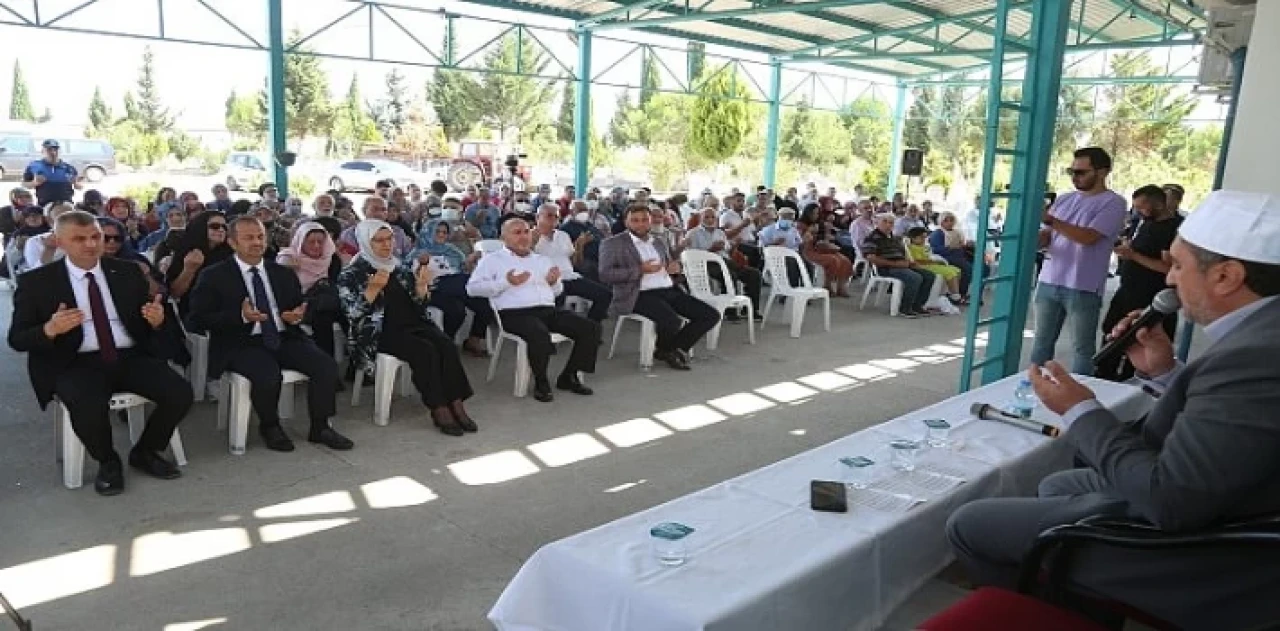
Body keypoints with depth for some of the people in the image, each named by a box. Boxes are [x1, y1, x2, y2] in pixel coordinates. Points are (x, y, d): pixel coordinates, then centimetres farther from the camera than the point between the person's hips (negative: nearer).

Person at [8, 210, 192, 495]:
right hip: (75, 364, -3)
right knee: (89, 408, -35)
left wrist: (156, 320, -11)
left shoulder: (128, 272, 12)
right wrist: (50, 329, -19)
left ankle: (144, 452, 7)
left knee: (181, 394, -22)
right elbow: (17, 339, 3)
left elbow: (147, 322, 15)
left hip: (131, 357, 3)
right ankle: (107, 461, -1)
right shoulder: (36, 282, 4)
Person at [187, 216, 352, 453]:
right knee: (268, 376, -34)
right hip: (241, 344, -4)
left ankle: (320, 427, -1)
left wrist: (297, 316, -3)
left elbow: (299, 307, 24)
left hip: (284, 339, 4)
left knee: (327, 366, -19)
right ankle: (270, 428, -3)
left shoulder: (284, 274, 17)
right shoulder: (214, 276, 3)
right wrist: (241, 316, -19)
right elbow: (197, 319, -4)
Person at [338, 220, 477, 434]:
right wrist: (373, 288, -22)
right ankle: (439, 409, -25)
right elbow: (353, 312, -10)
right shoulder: (351, 274, 2)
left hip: (412, 323, 5)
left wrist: (421, 284, -6)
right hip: (380, 332, -5)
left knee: (446, 344, -24)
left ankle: (456, 404, -26)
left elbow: (418, 304, 14)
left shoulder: (399, 268, 16)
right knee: (425, 351, -30)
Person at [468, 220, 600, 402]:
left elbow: (556, 292, 31)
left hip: (548, 309, 6)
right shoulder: (493, 260, 11)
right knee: (539, 334, -39)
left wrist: (554, 282, 6)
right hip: (515, 313, -5)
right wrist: (506, 282, -11)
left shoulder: (543, 260, 27)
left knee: (591, 328, -12)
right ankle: (541, 383, -16)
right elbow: (473, 287, -1)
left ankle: (569, 376, 0)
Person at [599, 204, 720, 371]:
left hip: (670, 290, 7)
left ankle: (673, 348, 5)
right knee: (671, 321, -34)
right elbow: (605, 275, -10)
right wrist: (640, 270, -17)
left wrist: (675, 266, 3)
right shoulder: (613, 243, 0)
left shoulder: (659, 242, 21)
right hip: (640, 295, -7)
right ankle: (664, 349, 1)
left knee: (711, 315, -7)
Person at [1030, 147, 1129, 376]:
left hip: (1083, 289, -6)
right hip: (1049, 282, 6)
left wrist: (1051, 220, -21)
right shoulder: (1065, 199, 11)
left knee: (1082, 349, 5)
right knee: (1042, 342, 14)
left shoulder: (1113, 203, -6)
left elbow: (1088, 237, -18)